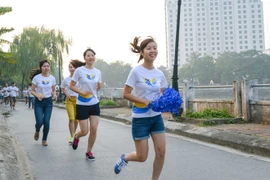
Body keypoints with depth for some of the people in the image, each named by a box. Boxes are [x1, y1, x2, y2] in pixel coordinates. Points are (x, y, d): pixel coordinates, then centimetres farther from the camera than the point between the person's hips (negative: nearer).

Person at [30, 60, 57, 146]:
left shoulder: (52, 78, -1)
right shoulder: (36, 78, -8)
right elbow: (32, 91, -3)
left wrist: (54, 95, -11)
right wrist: (37, 95, -23)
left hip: (48, 101, 2)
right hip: (39, 102, -2)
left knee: (46, 122, -4)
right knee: (39, 122, -10)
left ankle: (44, 139, 17)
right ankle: (37, 131, 28)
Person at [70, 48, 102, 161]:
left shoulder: (98, 72, 4)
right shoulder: (79, 70, -9)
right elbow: (71, 86, -5)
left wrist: (99, 86, -8)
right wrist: (82, 92, -21)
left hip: (94, 104, 4)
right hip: (82, 105, -4)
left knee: (94, 130, -3)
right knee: (85, 132, -1)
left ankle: (89, 151, 16)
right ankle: (76, 137, 35)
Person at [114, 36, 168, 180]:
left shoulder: (160, 74, 3)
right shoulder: (136, 71, -12)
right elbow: (125, 94, -12)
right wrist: (144, 101, -22)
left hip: (157, 117, 5)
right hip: (140, 118, -5)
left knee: (161, 152, -2)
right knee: (142, 157, 2)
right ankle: (125, 158, 34)